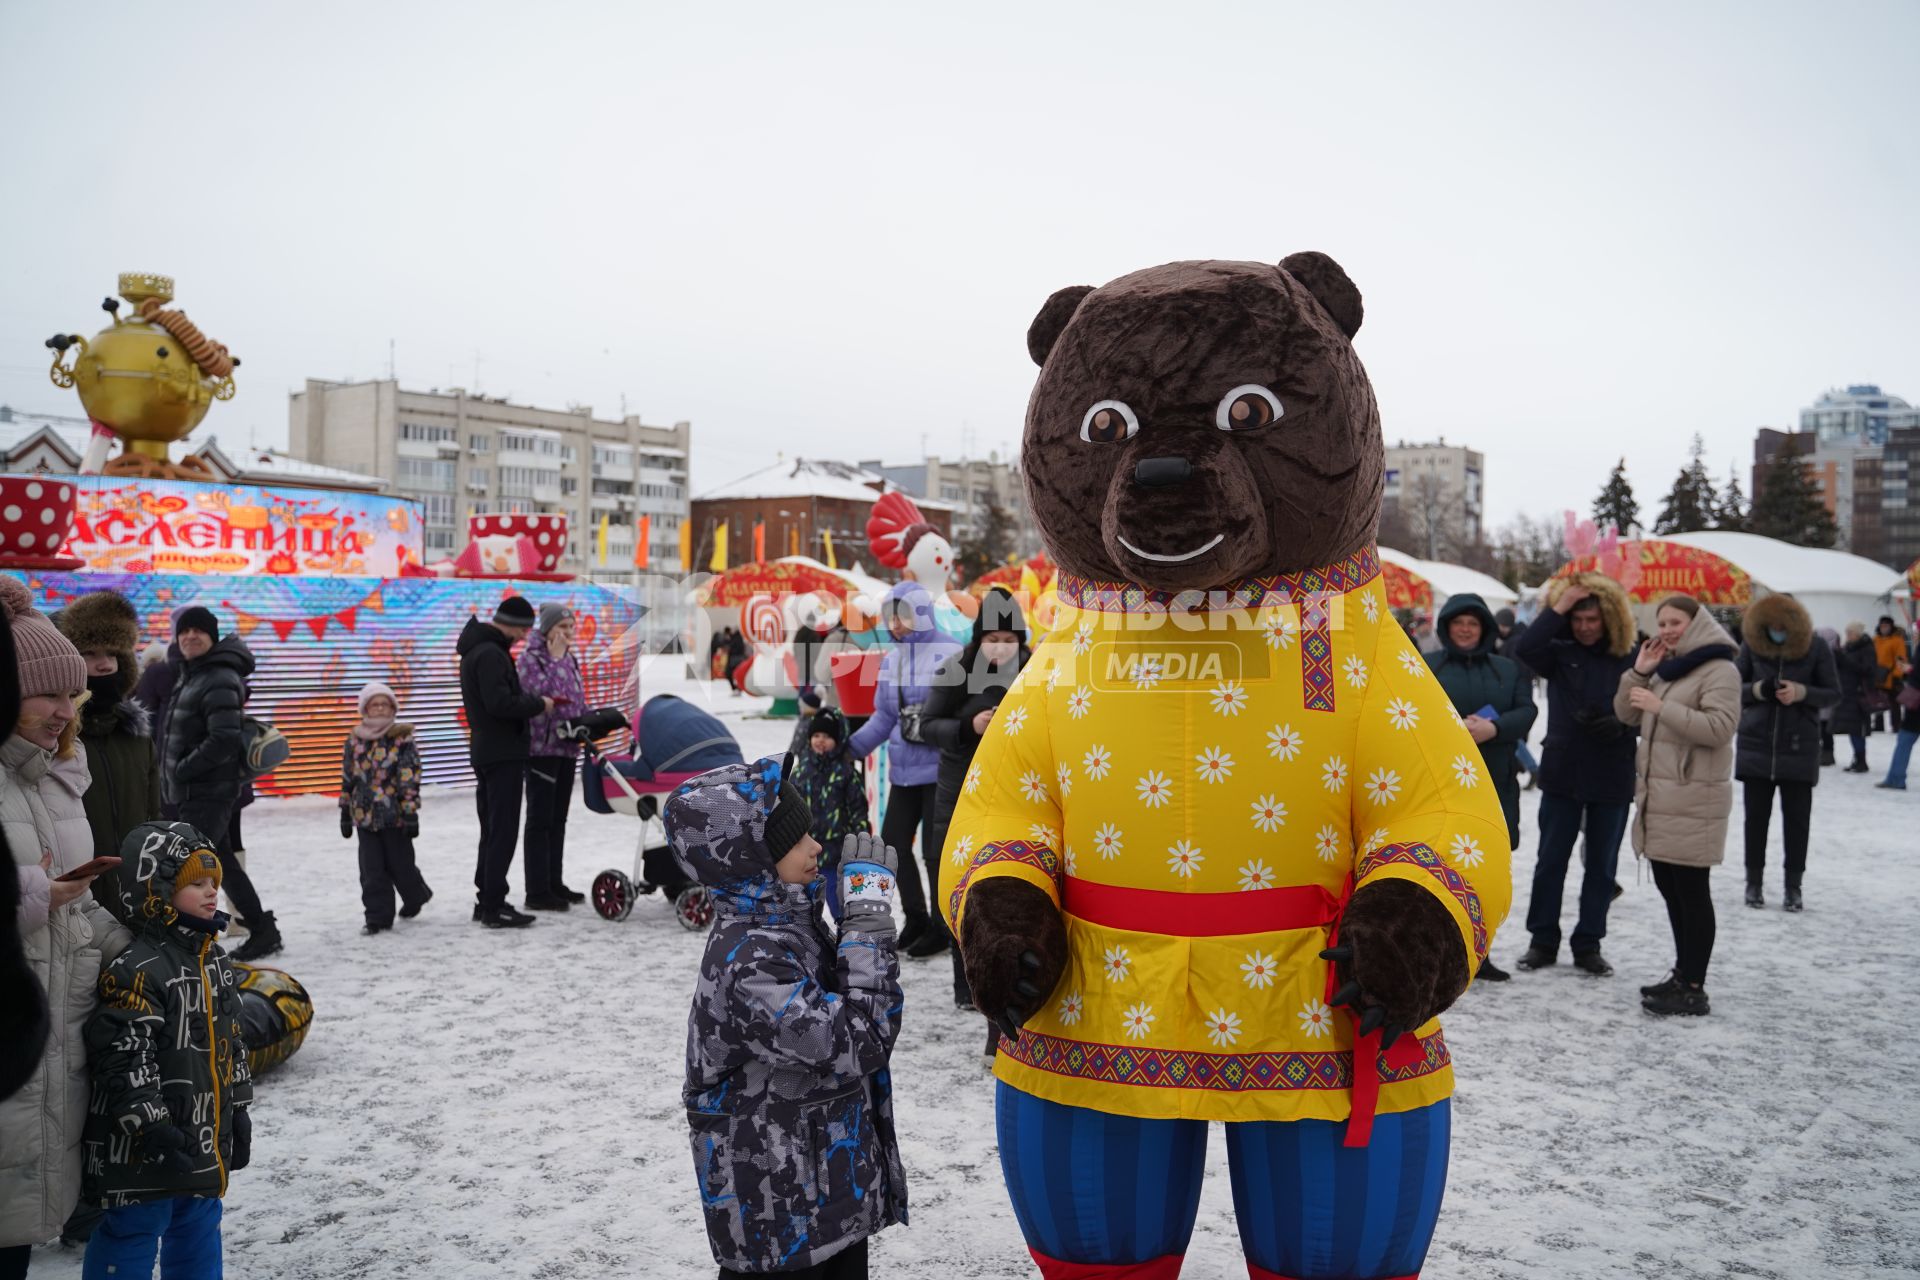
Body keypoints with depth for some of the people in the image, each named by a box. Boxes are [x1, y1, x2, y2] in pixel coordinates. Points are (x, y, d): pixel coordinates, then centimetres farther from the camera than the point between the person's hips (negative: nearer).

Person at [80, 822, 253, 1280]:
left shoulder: (216, 961, 8)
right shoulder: (137, 970, -19)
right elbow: (123, 1057, -22)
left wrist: (238, 1113, 16)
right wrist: (152, 1126, -24)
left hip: (206, 1136, 8)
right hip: (146, 1146, -8)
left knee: (200, 1227, 19)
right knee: (135, 1231, 3)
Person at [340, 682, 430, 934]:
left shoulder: (402, 738, -7)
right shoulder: (355, 740, 5)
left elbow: (410, 778, -9)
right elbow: (348, 778, 11)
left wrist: (411, 813, -13)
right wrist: (345, 814, 11)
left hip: (394, 814, -3)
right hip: (365, 814, 3)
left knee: (400, 864, 7)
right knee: (371, 869, 2)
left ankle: (415, 897, 34)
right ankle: (378, 916, 9)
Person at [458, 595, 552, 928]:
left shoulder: (476, 649, 16)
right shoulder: (491, 653, -18)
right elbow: (500, 703, -26)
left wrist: (528, 701, 7)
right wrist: (538, 704, -13)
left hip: (485, 751, 10)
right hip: (503, 753, -10)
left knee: (491, 831, 16)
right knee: (503, 832, -6)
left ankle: (485, 900, 21)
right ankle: (494, 906, -4)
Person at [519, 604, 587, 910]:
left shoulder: (570, 659, 14)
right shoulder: (530, 658, -8)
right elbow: (539, 694, -23)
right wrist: (555, 658, -18)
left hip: (568, 747, 8)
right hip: (542, 746, -8)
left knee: (558, 818, 13)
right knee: (540, 818, -4)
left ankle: (554, 883, 21)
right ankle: (537, 892, 0)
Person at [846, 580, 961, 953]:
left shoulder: (950, 655, -11)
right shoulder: (890, 661, 10)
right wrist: (852, 747, 7)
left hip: (939, 768, -7)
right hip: (903, 769, 7)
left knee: (936, 846, 1)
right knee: (893, 840, 10)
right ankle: (916, 917, 28)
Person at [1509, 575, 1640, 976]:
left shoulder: (1628, 659, -3)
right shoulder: (1559, 653, -2)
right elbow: (1524, 649, -22)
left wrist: (1620, 725, -19)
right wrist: (1559, 608, -21)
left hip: (1612, 779, 0)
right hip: (1561, 773, 0)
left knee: (1602, 864, 9)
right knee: (1550, 860, 7)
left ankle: (1588, 944, 20)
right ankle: (1543, 940, 18)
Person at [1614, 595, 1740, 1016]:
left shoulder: (1719, 670, -8)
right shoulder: (1666, 667, 18)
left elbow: (1720, 728, -19)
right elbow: (1627, 714, 15)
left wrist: (1662, 707, -22)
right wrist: (1639, 672, 2)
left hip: (1693, 800, -9)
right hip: (1657, 795, 9)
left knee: (1691, 892, -6)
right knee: (1670, 888, 14)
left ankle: (1693, 989, -2)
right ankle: (1682, 974, 24)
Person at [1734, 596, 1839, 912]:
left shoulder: (1816, 647, -5)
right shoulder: (1751, 643, -3)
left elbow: (1834, 693, -2)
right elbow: (1734, 687, 2)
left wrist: (1802, 692, -20)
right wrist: (1757, 689, -18)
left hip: (1799, 746, -1)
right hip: (1756, 744, 1)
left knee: (1797, 817, 4)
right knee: (1756, 815, 6)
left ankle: (1793, 885, 14)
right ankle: (1754, 881, 17)